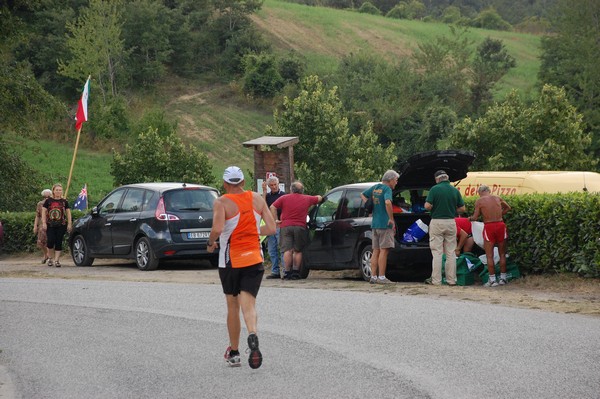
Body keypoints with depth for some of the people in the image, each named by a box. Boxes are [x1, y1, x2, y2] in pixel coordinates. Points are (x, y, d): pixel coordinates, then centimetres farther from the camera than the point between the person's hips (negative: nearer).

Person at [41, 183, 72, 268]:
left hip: (61, 226, 1)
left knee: (59, 243, -3)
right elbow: (44, 212, 6)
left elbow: (68, 213, 11)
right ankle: (50, 258, 10)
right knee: (50, 241, -10)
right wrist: (44, 223, -3)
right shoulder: (48, 201, 6)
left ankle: (57, 260, 1)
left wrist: (69, 224, 3)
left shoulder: (64, 202, 8)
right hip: (50, 225, -1)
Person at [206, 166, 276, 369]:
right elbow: (271, 229, 3)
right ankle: (252, 336, -35)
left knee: (232, 307, 12)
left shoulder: (222, 202, -8)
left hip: (230, 261, -2)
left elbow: (217, 229, -24)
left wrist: (210, 243, -4)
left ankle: (234, 353, 20)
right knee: (248, 304, -5)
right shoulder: (257, 199, 4)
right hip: (255, 259, 2)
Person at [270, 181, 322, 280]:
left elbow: (272, 207, -3)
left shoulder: (284, 198, 4)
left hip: (286, 226, -1)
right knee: (298, 251, 10)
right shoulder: (307, 199, 9)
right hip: (300, 227, 1)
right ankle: (296, 272, 7)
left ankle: (287, 272, -8)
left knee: (287, 250, -3)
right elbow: (319, 198, 24)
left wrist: (276, 220, 2)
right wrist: (319, 197, 45)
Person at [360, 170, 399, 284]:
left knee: (376, 251, 9)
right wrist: (391, 219, -20)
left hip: (375, 223, 8)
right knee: (384, 250, -6)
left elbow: (363, 195, 28)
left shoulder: (375, 187, 13)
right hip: (385, 224, -8)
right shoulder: (387, 189, -11)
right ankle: (381, 277, -8)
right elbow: (387, 202, -28)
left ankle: (373, 277, 9)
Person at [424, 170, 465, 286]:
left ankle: (436, 280, -2)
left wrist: (435, 207, 7)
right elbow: (462, 209, 6)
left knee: (437, 252, -1)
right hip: (451, 222, 3)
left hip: (437, 222, -3)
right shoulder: (455, 190, 4)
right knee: (451, 252, 8)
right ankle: (451, 279, 9)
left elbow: (427, 206, -14)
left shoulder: (435, 189, -8)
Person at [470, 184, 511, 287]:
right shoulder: (497, 198, 8)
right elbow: (508, 208, 23)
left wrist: (471, 218, 17)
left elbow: (475, 217, -3)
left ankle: (492, 280, 1)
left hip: (489, 227, -3)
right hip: (500, 224, 3)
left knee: (489, 255, 3)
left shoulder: (479, 201, -4)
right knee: (502, 254, 12)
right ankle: (503, 278, 16)